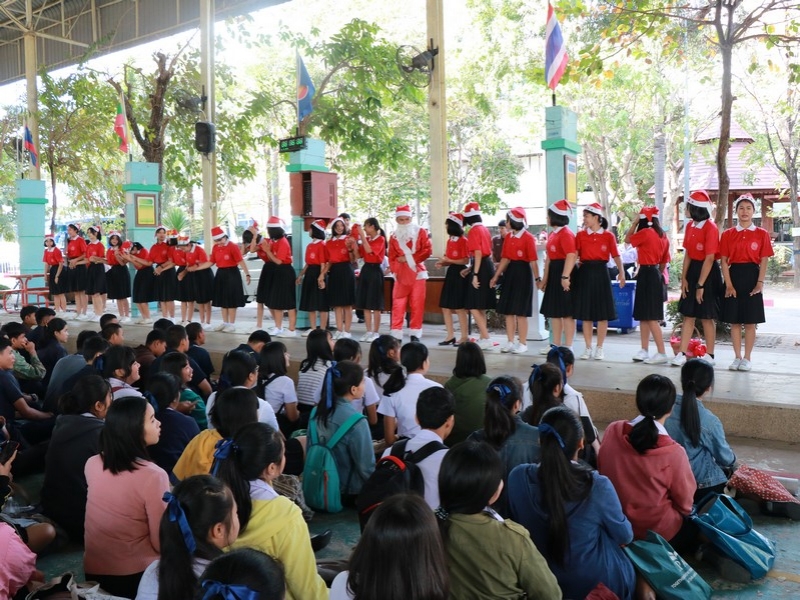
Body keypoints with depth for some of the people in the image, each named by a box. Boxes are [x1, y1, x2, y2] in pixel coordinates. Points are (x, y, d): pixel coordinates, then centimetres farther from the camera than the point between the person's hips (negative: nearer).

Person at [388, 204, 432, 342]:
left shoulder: (420, 232, 3)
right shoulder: (394, 236, 10)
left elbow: (428, 250, -5)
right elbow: (392, 257, 10)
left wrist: (409, 258, -11)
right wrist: (395, 271, -6)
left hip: (417, 273, -2)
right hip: (401, 275, 2)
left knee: (417, 305, 0)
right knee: (398, 305, -4)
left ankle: (415, 334, 8)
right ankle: (396, 335, -1)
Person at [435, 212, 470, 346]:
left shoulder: (463, 240, -10)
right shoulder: (450, 240, 14)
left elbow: (465, 260, -15)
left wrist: (448, 260, -15)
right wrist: (443, 263, 2)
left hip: (459, 273, -8)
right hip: (450, 273, 8)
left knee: (459, 307, -5)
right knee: (445, 306, 6)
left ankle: (465, 336, 5)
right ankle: (451, 335, 13)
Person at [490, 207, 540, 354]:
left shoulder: (528, 237, -10)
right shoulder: (508, 237, 10)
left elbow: (533, 260, -13)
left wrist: (537, 278, -17)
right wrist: (496, 276, 12)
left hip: (523, 272, -7)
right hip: (510, 272, 7)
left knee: (520, 311, -3)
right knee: (508, 310, 9)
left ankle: (523, 344, 8)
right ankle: (511, 342, 18)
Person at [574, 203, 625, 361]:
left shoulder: (608, 235, -1)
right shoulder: (581, 235, 4)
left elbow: (615, 256, -4)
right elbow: (574, 256, 3)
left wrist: (621, 272, -17)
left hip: (600, 273, -2)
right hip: (585, 273, 2)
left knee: (603, 314, 2)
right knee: (585, 313, 5)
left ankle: (599, 348, 12)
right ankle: (588, 348, 14)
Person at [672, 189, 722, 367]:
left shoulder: (710, 227, -17)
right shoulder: (690, 226, 6)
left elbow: (709, 258, -19)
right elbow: (688, 254, 9)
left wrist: (700, 285, -19)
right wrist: (684, 278, 2)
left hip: (708, 273, -7)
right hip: (692, 270, 7)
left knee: (706, 317, 3)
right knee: (688, 314, 7)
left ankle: (709, 355, 16)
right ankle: (682, 354, 9)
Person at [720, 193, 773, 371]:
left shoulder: (761, 234, 3)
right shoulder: (728, 234, 5)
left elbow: (763, 261, 0)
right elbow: (724, 261, 1)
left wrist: (760, 283, -10)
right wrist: (728, 284, -7)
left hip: (751, 277, -1)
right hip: (734, 276, 1)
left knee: (750, 322, 2)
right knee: (734, 322, 5)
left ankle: (747, 358, 11)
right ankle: (737, 358, 14)